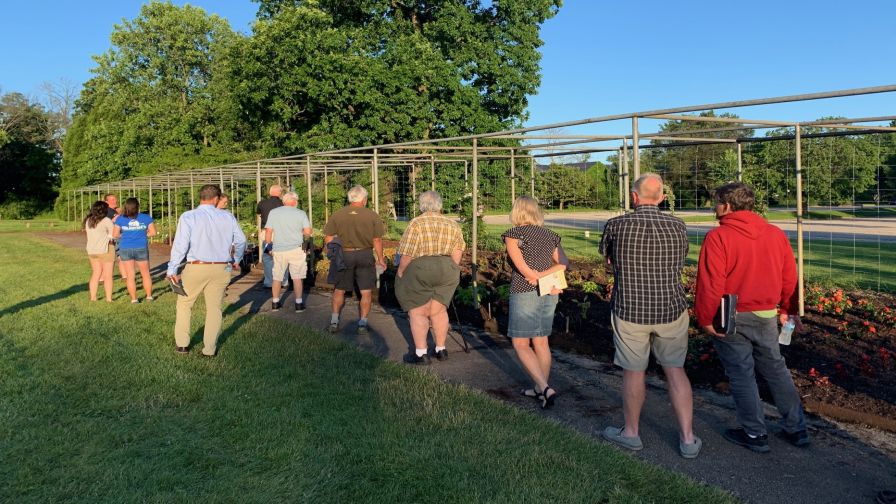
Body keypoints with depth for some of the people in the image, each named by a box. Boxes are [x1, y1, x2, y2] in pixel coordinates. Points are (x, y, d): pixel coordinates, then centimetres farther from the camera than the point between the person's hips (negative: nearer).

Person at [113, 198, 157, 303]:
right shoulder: (145, 218, -3)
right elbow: (153, 232, -4)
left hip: (125, 249, 0)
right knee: (145, 274, 14)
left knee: (130, 276, 6)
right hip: (141, 248, 0)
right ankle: (149, 296, 20)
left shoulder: (120, 219, -3)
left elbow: (115, 235, -4)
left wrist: (125, 235, 14)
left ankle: (134, 299, 9)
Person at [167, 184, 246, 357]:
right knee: (214, 308, 10)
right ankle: (210, 349, 15)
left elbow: (180, 245, -11)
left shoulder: (188, 217, -5)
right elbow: (241, 241, 9)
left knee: (184, 304, 17)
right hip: (221, 268, 2)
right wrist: (236, 259, 26)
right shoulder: (228, 217, 3)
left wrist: (172, 269, -6)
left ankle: (182, 344, 22)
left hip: (196, 268, -2)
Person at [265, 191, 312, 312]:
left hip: (278, 250, 2)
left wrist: (269, 247, 12)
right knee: (297, 277, 5)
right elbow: (308, 232, -6)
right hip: (295, 249, -2)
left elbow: (268, 232, 1)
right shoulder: (301, 213, -3)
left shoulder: (273, 212, 2)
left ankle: (275, 303, 20)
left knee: (277, 277, 13)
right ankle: (299, 304, 6)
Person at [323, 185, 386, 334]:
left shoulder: (336, 215, -3)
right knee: (366, 291, 10)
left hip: (343, 255, 1)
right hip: (365, 255, -1)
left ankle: (334, 320, 15)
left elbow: (328, 239, -2)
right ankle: (362, 322, 9)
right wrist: (380, 259, 8)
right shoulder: (372, 215, -6)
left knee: (339, 290, 16)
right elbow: (377, 240, -4)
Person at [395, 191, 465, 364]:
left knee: (418, 312, 4)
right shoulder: (452, 224, 8)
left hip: (419, 271, -5)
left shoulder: (416, 224, -7)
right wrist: (451, 270, 12)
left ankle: (421, 354, 3)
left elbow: (407, 254, -11)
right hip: (446, 271, 5)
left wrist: (400, 272, 0)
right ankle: (441, 350, 20)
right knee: (439, 310, 14)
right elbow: (458, 249, 4)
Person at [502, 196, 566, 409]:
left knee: (521, 345, 3)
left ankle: (545, 388, -9)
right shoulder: (549, 235, 9)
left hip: (525, 294, -6)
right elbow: (562, 263, -3)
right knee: (541, 341, 15)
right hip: (549, 295, 6)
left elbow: (522, 267, -15)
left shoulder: (513, 234, -6)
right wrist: (543, 276, -10)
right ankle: (541, 389, 22)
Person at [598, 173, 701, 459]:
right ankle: (688, 438, 17)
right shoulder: (678, 227, -2)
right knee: (675, 371, 14)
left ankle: (631, 433, 28)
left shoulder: (616, 226, -10)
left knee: (633, 373, 11)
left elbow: (606, 256, 9)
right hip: (671, 310, 2)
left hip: (630, 312, -2)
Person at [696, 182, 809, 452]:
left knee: (741, 374, 7)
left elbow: (710, 284, -18)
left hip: (730, 319, -5)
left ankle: (755, 434, 16)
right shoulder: (776, 234, 3)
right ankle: (797, 429, 26)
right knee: (776, 369, 19)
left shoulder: (717, 237, -15)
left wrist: (706, 319, -9)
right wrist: (787, 310, 19)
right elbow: (789, 277, 8)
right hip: (766, 316, 6)